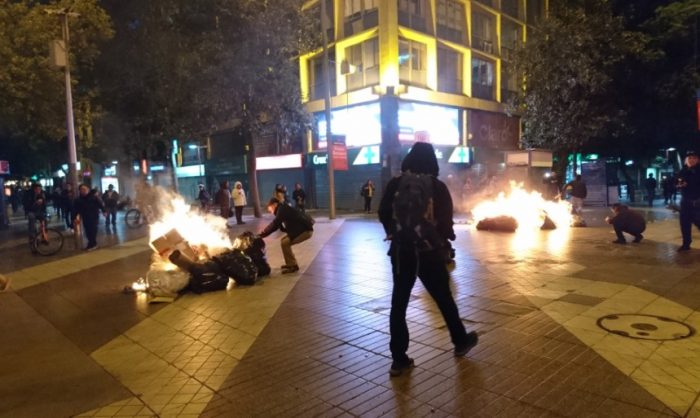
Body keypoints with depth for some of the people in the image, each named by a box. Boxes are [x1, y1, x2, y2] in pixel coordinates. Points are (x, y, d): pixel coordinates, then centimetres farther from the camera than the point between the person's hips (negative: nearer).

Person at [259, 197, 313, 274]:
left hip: (306, 230, -10)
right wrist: (264, 232, 5)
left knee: (285, 243, -13)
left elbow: (274, 224, -21)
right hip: (302, 229, 10)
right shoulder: (284, 209, 15)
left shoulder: (282, 209, -14)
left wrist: (261, 235, -17)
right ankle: (291, 264, 18)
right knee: (284, 241, 12)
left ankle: (293, 266, -5)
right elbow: (277, 225, 16)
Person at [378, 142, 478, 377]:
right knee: (444, 299, 16)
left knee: (399, 303, 7)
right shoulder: (437, 187, -9)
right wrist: (447, 236, 15)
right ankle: (461, 342, 36)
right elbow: (445, 221, -7)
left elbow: (383, 214, 5)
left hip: (401, 251, 2)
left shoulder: (395, 184, -2)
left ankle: (399, 359, 9)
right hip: (428, 252, -2)